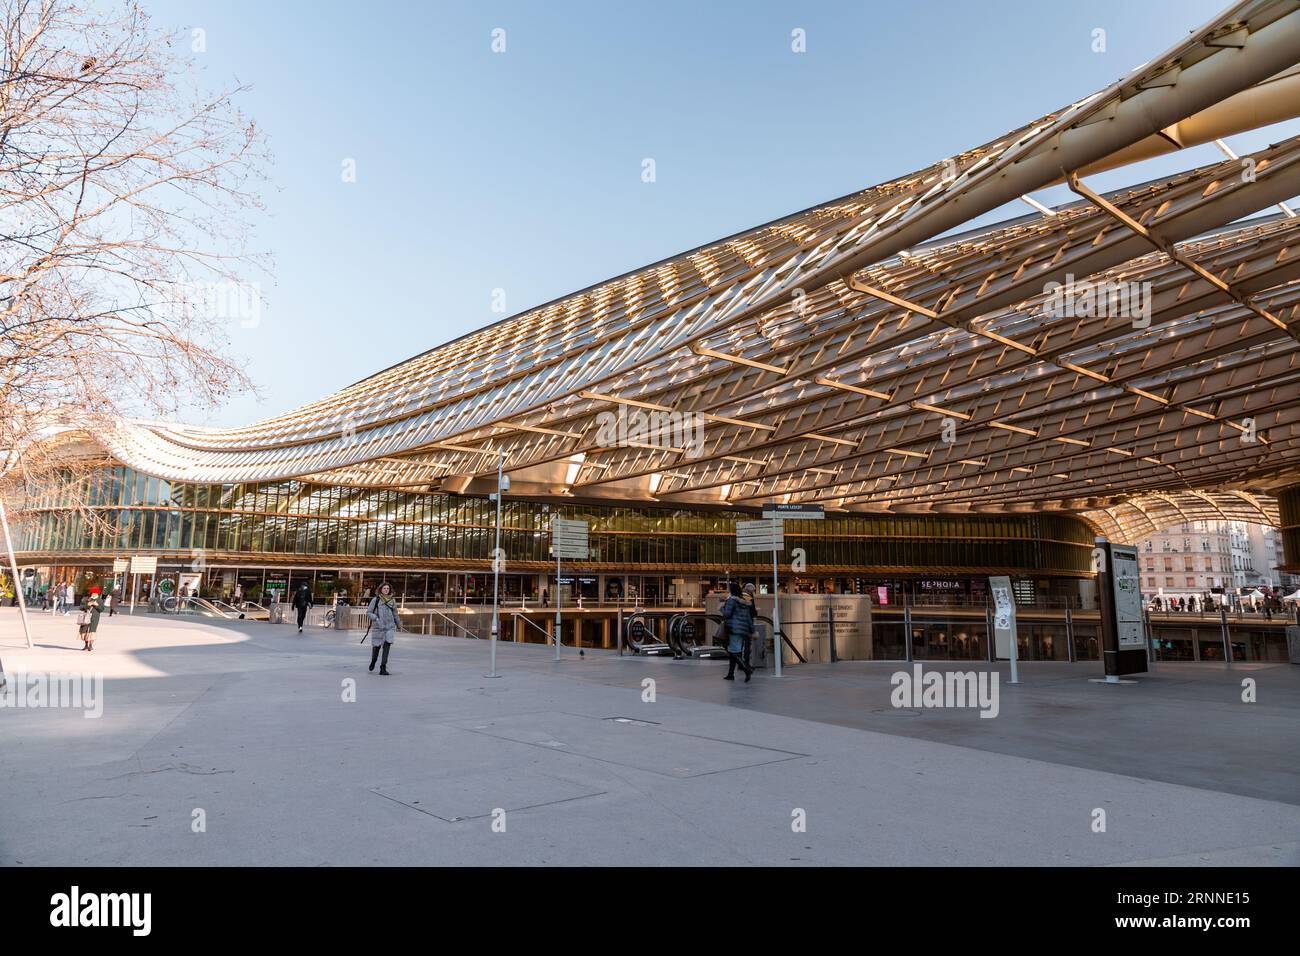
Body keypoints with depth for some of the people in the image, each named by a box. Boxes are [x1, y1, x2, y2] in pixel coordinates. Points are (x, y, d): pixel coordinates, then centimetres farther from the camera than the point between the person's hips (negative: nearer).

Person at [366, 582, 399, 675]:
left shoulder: (392, 600, 7)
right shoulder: (375, 600, -2)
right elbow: (368, 613, -2)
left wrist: (398, 624, 30)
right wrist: (376, 618, -19)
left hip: (389, 627, 2)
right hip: (378, 627, -2)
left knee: (387, 646, -11)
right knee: (376, 646, 6)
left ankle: (383, 668, -9)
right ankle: (373, 661, 39)